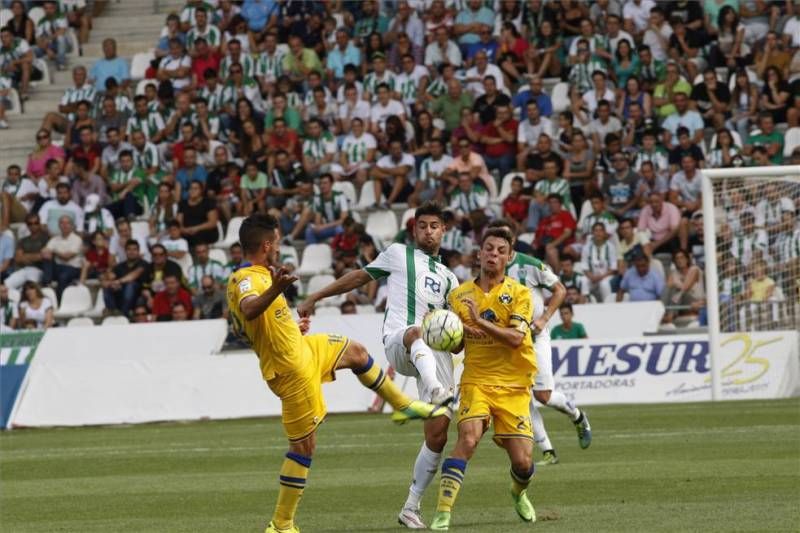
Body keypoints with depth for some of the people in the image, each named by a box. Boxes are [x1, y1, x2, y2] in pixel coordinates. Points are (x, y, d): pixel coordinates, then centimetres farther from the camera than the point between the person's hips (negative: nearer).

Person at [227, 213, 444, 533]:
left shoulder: (241, 280, 5)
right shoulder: (247, 280, -26)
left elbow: (240, 329, 18)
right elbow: (249, 309, -50)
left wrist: (292, 326, 24)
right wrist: (273, 291, -71)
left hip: (302, 349, 10)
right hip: (292, 369, -10)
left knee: (355, 352, 26)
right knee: (303, 445, -3)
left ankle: (404, 405, 46)